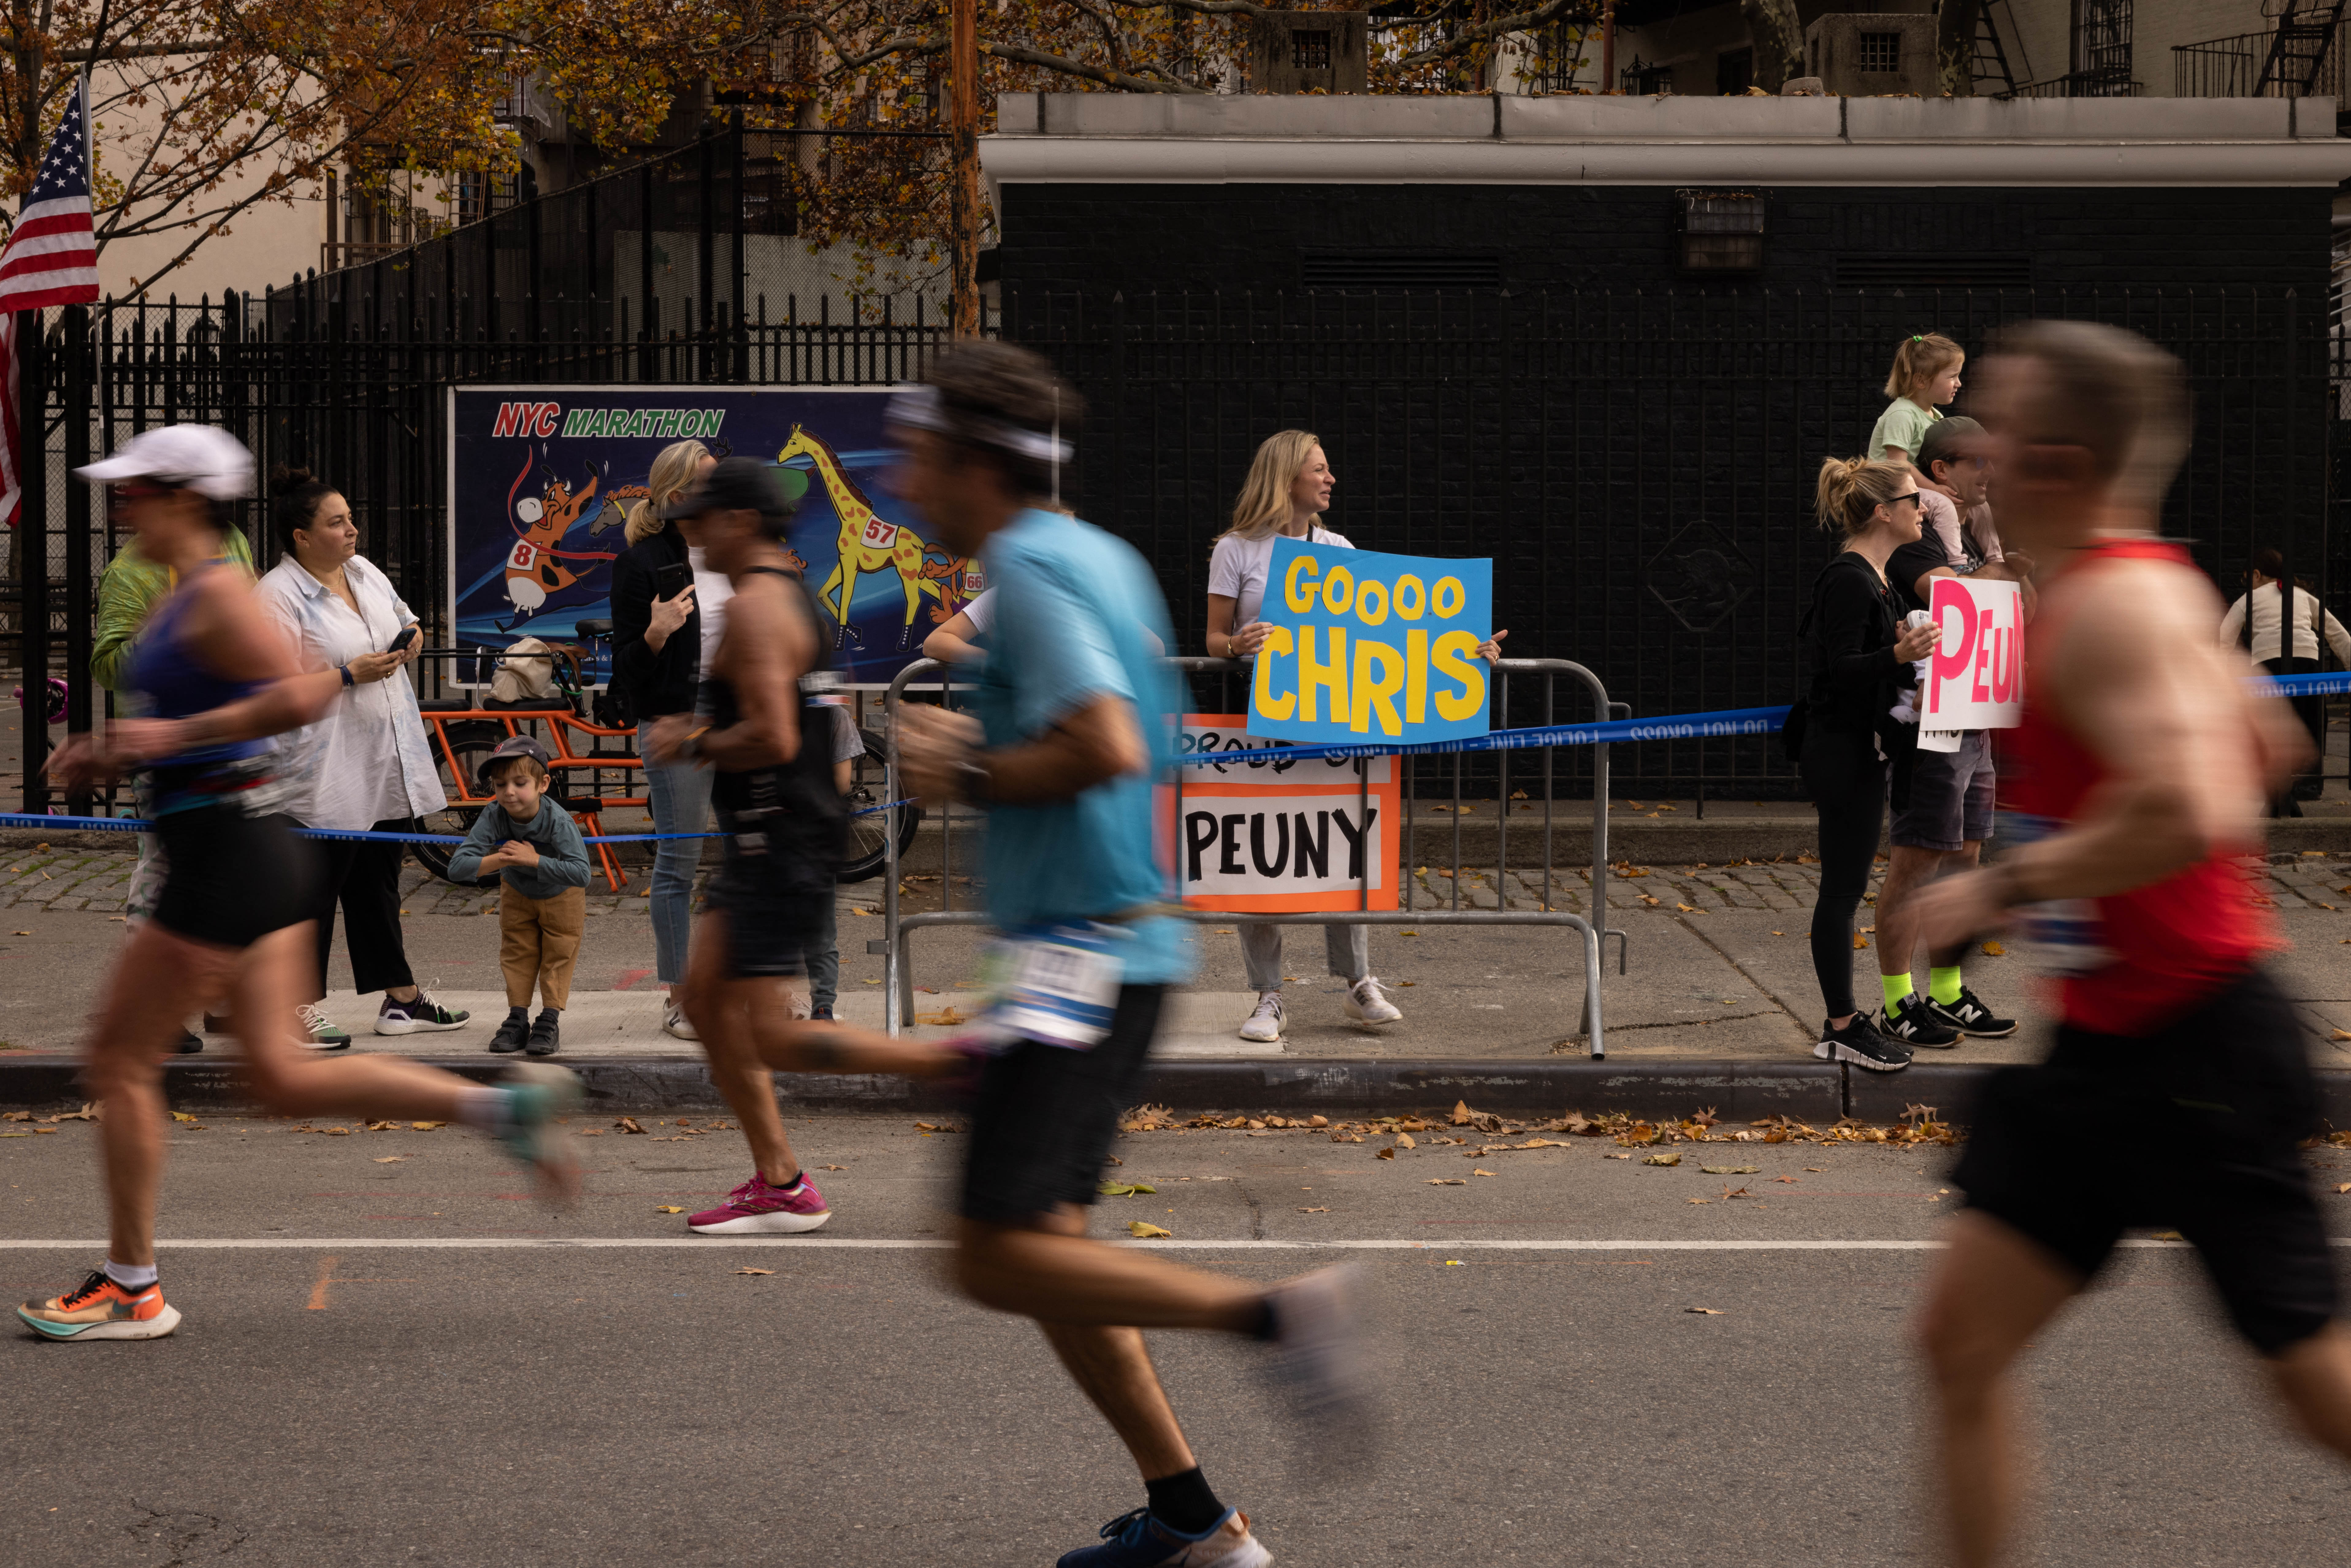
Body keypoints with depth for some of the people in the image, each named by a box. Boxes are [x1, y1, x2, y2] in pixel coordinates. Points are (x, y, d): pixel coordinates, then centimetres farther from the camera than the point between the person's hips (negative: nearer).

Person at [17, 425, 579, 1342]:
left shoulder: (217, 595, -14)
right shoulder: (184, 597, 16)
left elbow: (307, 691, -27)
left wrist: (176, 733, -24)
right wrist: (112, 755, 12)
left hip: (227, 861, -10)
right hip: (257, 855, 10)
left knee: (119, 1060, 0)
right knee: (283, 1077, 10)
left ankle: (131, 1291, 10)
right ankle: (505, 1106, 6)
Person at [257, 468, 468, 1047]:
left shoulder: (364, 572, 10)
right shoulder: (278, 596, -15)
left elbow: (401, 619, 27)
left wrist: (410, 636, 4)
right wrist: (350, 676, -23)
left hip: (386, 768, 8)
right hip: (326, 773, -8)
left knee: (377, 881, 17)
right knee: (313, 889, -3)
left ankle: (401, 999, 24)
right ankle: (298, 1013, 4)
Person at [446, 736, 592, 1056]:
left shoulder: (558, 820, -39)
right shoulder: (493, 817, -32)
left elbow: (581, 873, -47)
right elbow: (457, 868, -36)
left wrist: (534, 860, -50)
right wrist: (498, 860, -48)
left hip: (561, 896, -3)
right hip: (518, 894, 3)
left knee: (558, 955, 1)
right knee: (517, 954, 8)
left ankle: (550, 1021, 12)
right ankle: (517, 1020, 18)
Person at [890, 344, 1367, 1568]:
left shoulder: (1031, 568, -14)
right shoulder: (1103, 557, 16)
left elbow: (1108, 746, -27)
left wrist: (969, 777, -13)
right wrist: (979, 744, 18)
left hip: (1079, 949, -10)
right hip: (1127, 939, 10)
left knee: (1000, 1258, -13)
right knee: (1038, 1239, 13)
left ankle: (1276, 1313, -14)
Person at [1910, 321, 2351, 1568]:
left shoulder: (2115, 606, -19)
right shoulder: (2139, 587, 11)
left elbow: (2194, 812, -34)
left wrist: (2003, 889, -24)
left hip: (2201, 1049, -10)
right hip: (2101, 1045, 10)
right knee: (1962, 1339, 5)